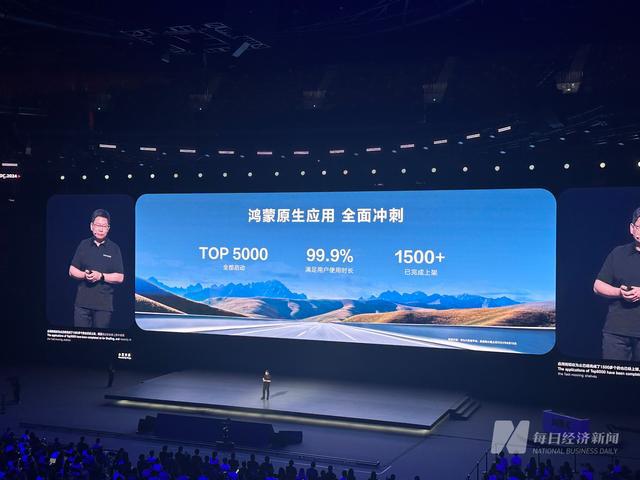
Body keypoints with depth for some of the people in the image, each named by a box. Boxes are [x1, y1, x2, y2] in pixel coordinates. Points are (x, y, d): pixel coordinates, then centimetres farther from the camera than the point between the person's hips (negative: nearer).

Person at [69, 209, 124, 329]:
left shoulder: (114, 248, 4)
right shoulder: (84, 245, 11)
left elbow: (120, 278, 0)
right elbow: (72, 271, 11)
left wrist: (101, 276, -14)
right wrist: (85, 275, -9)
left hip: (104, 305, -2)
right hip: (82, 302, 2)